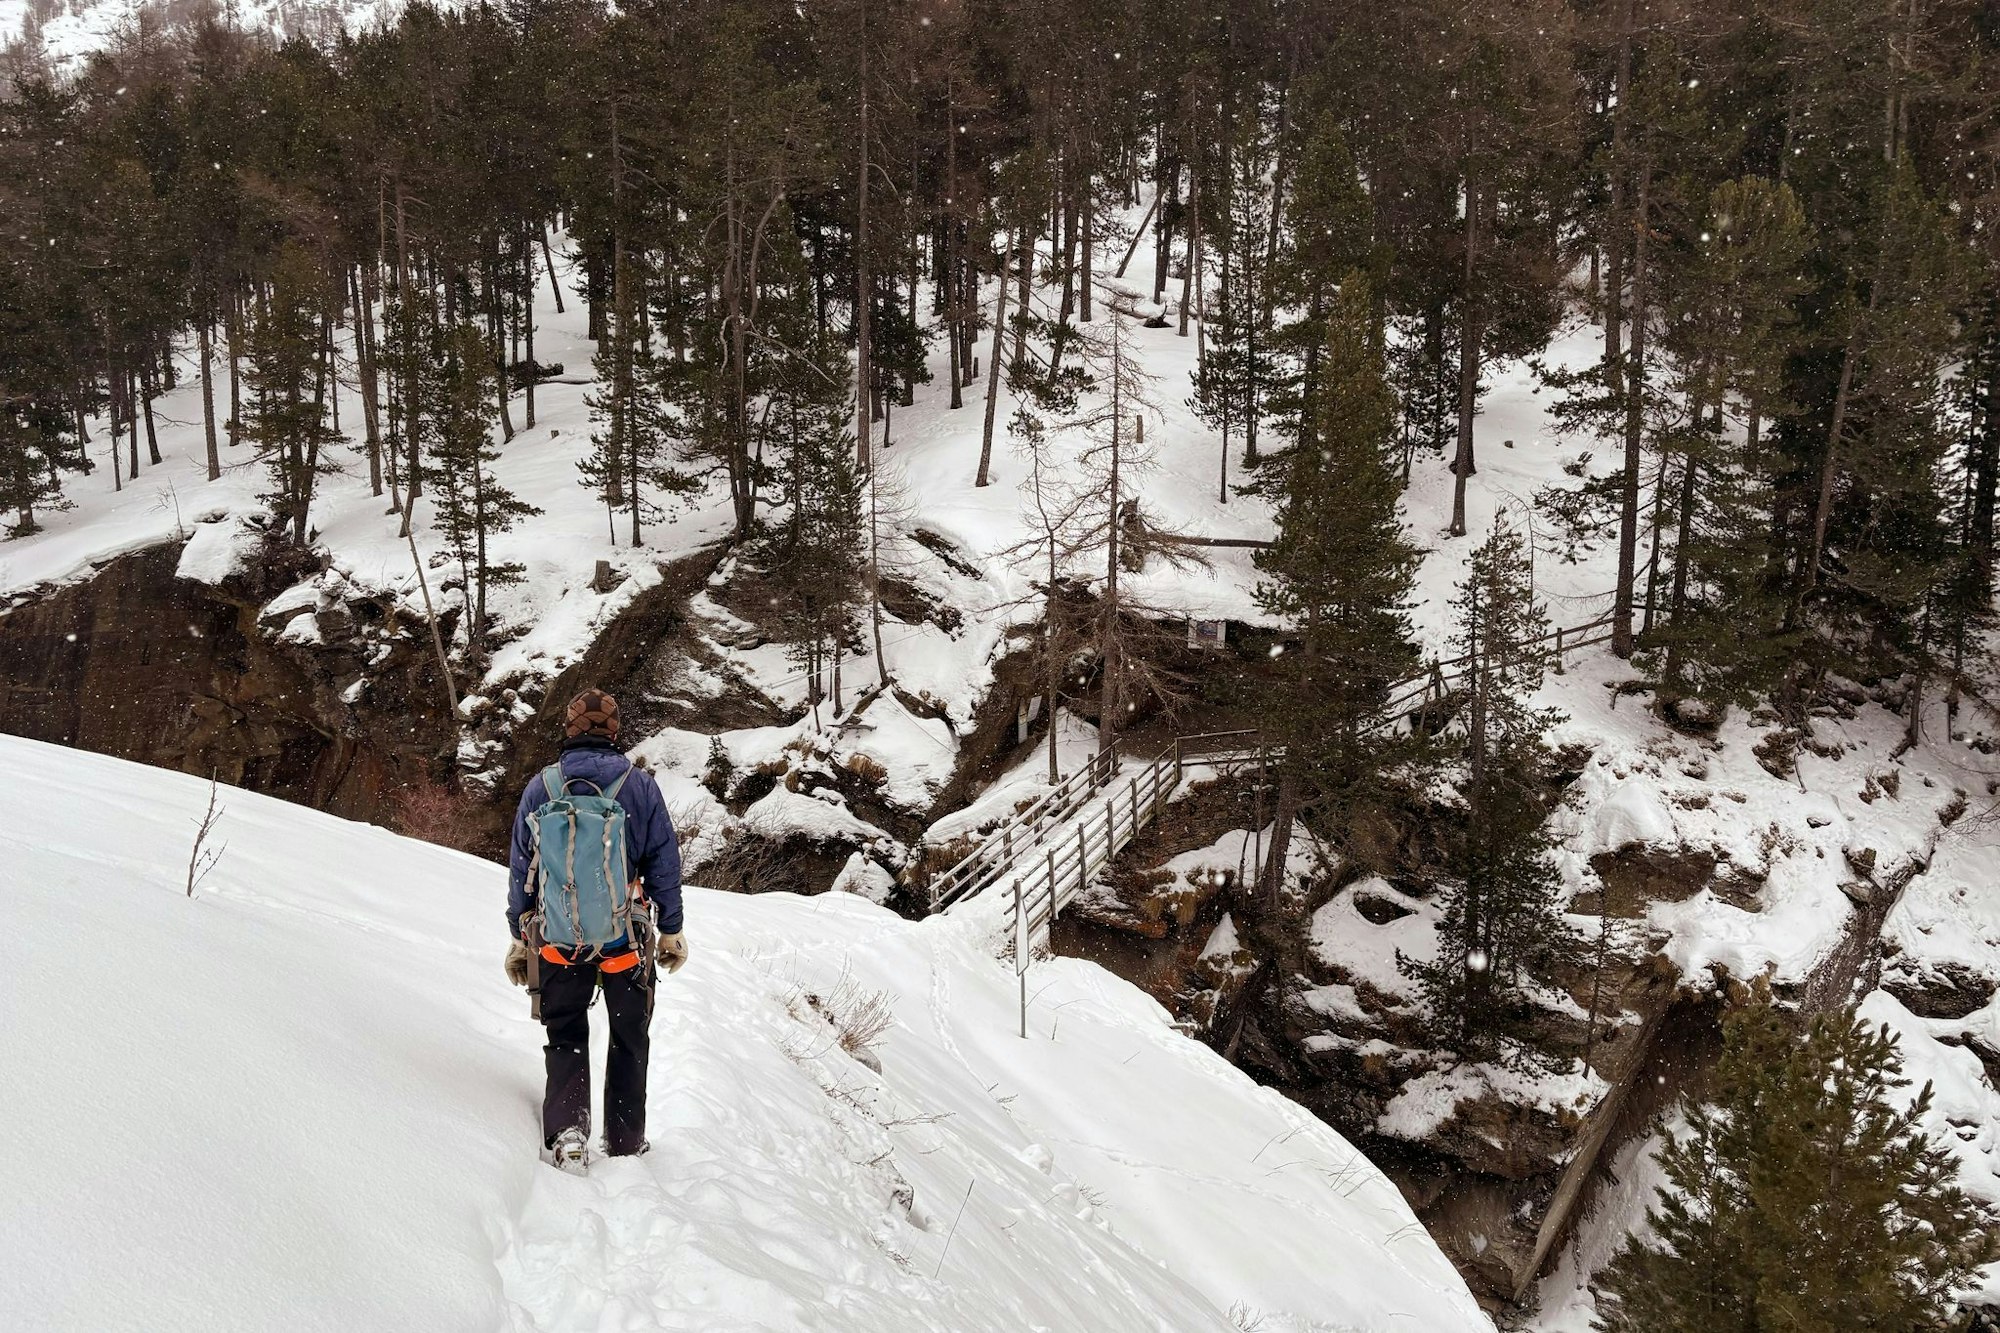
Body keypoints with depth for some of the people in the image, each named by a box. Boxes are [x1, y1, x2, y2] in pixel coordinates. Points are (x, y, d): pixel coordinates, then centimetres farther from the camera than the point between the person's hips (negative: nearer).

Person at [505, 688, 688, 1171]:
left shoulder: (540, 787, -1)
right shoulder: (640, 785, -6)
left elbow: (520, 868, 5)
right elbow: (664, 862, -2)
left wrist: (519, 939, 14)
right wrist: (671, 932, 7)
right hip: (625, 937, -1)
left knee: (565, 1037, 13)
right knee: (629, 1040, 15)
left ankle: (566, 1131, -5)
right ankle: (625, 1144, 19)